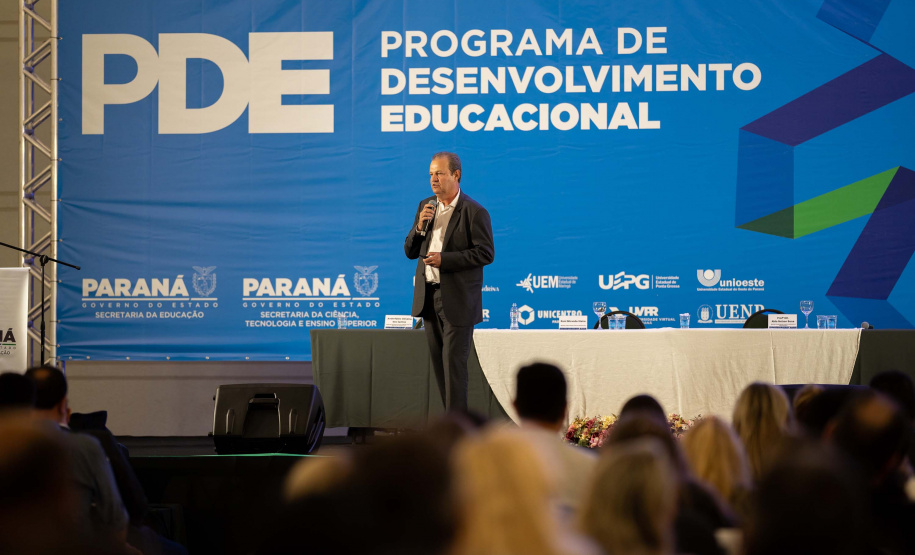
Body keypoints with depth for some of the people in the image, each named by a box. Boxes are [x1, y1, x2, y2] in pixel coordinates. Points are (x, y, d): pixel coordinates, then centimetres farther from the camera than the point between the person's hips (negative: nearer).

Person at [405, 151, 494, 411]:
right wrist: (419, 227, -9)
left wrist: (444, 259, -20)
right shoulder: (425, 206, 11)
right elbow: (410, 251, 11)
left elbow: (485, 253, -14)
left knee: (453, 361, -7)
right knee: (439, 361, 10)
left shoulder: (474, 212, -9)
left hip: (457, 299, -7)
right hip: (429, 297, 7)